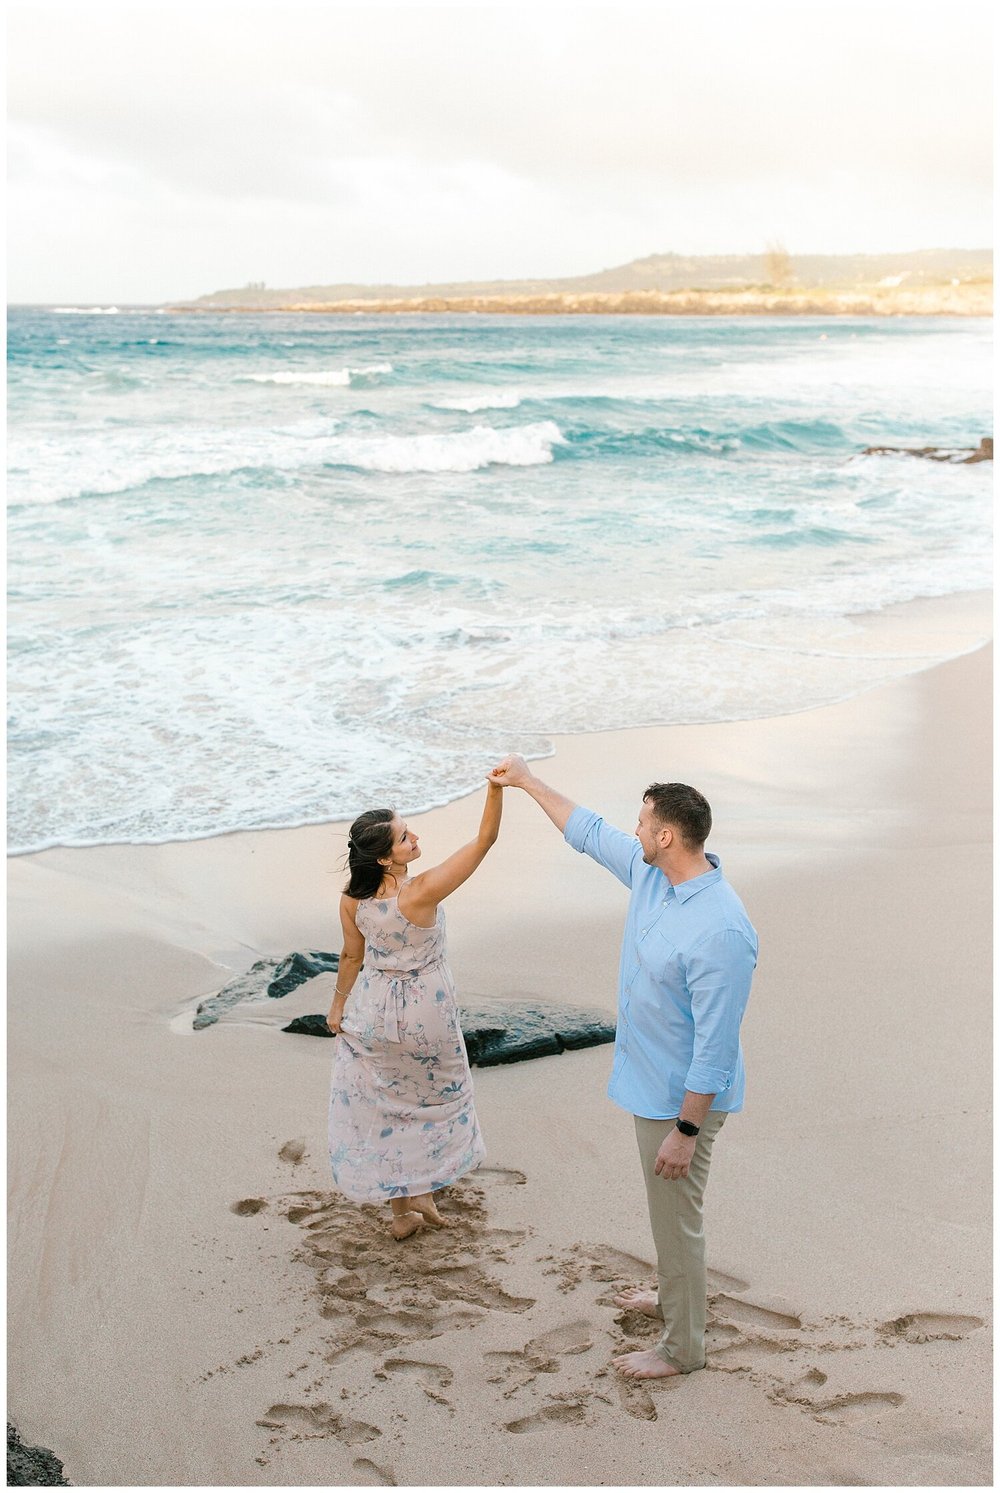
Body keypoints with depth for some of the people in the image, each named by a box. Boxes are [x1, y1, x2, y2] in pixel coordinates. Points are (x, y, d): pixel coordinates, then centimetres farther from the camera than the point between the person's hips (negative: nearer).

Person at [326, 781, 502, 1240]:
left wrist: (339, 1004, 13)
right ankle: (422, 1193, 36)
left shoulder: (352, 898, -18)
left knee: (382, 1104, 17)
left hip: (373, 1011, 3)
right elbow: (484, 841, -33)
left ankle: (402, 1208, 28)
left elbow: (351, 956, -2)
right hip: (427, 1013, -3)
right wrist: (496, 789, -40)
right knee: (429, 1096, 23)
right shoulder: (422, 893, -31)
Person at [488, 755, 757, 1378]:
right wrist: (528, 780, 19)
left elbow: (715, 1045, -29)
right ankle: (673, 1295, 49)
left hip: (683, 1098, -9)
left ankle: (682, 1347, 25)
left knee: (677, 1218, 7)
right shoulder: (652, 872, -6)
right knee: (667, 1210, 28)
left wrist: (685, 1131, -24)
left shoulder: (720, 930, -33)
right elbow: (589, 831, 13)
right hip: (651, 1083, 9)